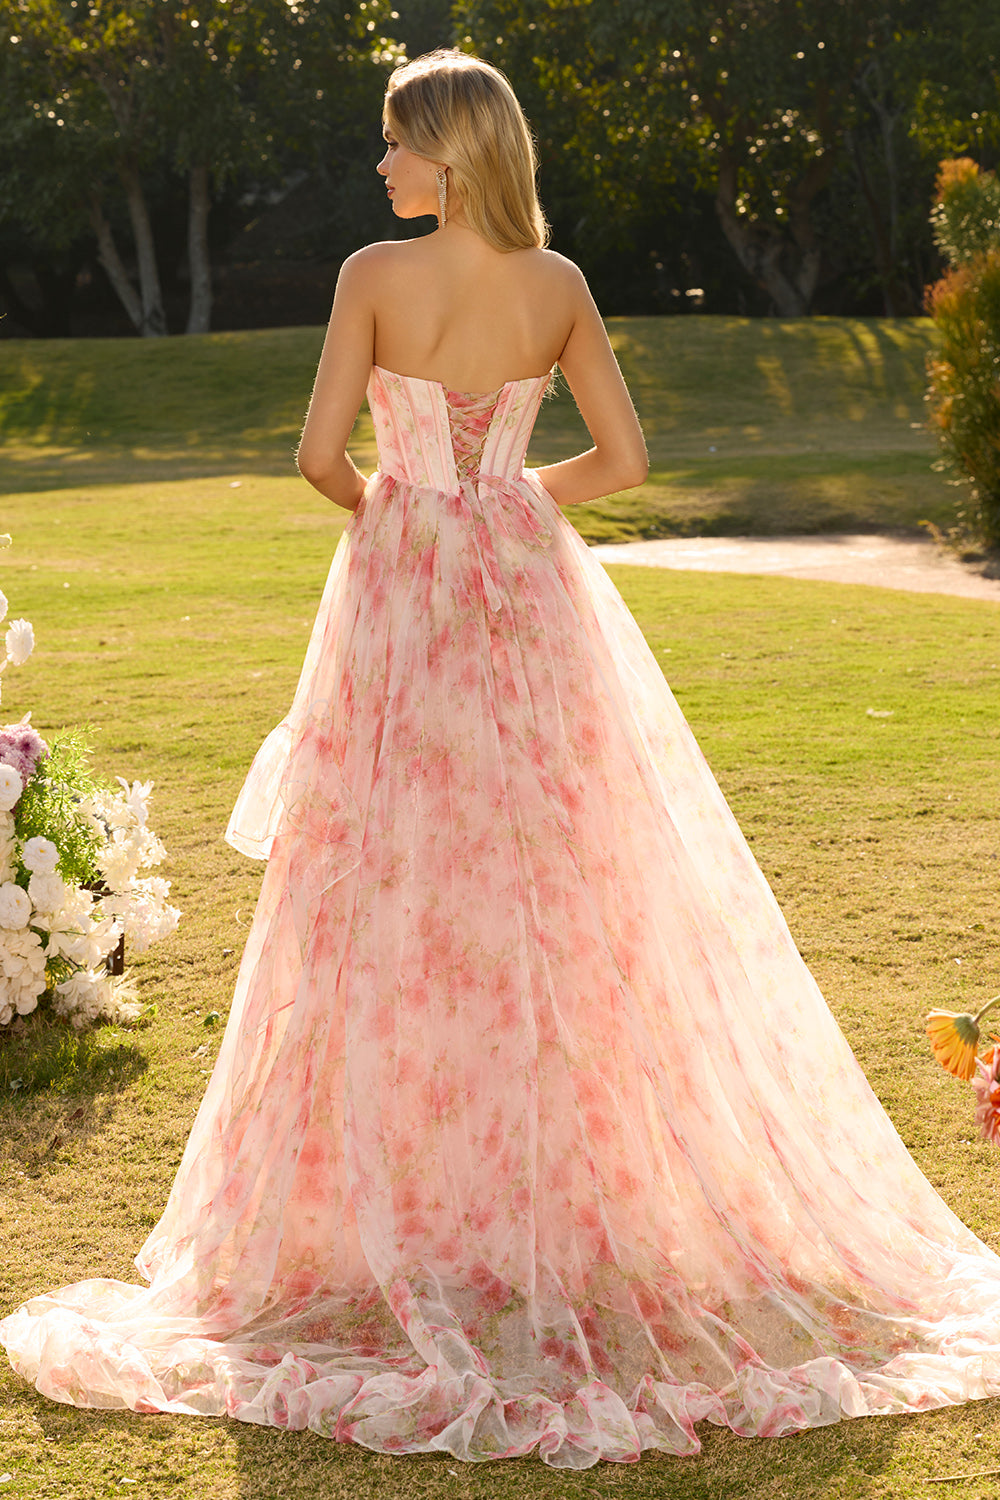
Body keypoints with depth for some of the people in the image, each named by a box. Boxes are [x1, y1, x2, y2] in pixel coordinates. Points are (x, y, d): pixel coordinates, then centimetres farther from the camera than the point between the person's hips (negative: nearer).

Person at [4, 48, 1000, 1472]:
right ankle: (558, 1191, 17)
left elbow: (321, 454, -11)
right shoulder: (559, 284, 1)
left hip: (403, 599, -3)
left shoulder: (376, 274, -9)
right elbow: (624, 459, 2)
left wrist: (382, 506, 10)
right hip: (529, 595, 3)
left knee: (398, 901, 5)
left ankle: (402, 1210, 12)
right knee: (554, 898, 10)